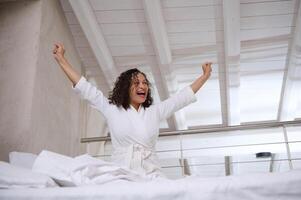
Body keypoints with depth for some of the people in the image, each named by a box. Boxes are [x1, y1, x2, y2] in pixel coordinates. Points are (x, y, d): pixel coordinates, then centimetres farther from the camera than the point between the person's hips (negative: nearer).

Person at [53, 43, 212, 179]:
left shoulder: (155, 112, 17)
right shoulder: (112, 110, 11)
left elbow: (184, 96, 21)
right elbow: (84, 87, 11)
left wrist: (205, 76, 22)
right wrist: (60, 58, 11)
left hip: (150, 175, 2)